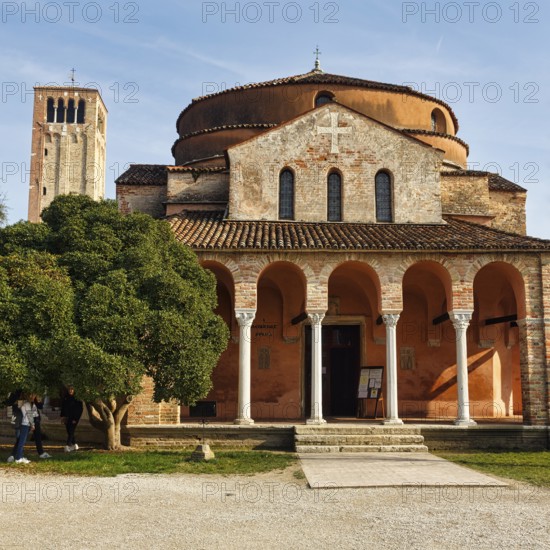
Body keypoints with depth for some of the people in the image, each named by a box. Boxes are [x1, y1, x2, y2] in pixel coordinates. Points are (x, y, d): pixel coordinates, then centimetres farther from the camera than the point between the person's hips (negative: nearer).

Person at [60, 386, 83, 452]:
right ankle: (74, 445, 23)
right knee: (69, 432, 9)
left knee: (71, 432, -13)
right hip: (67, 418, 5)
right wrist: (62, 416, 3)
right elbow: (63, 407, 15)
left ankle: (68, 446, -20)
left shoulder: (77, 398, -6)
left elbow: (80, 410, -6)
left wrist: (76, 419, -12)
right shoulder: (65, 398, 8)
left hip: (74, 418, -5)